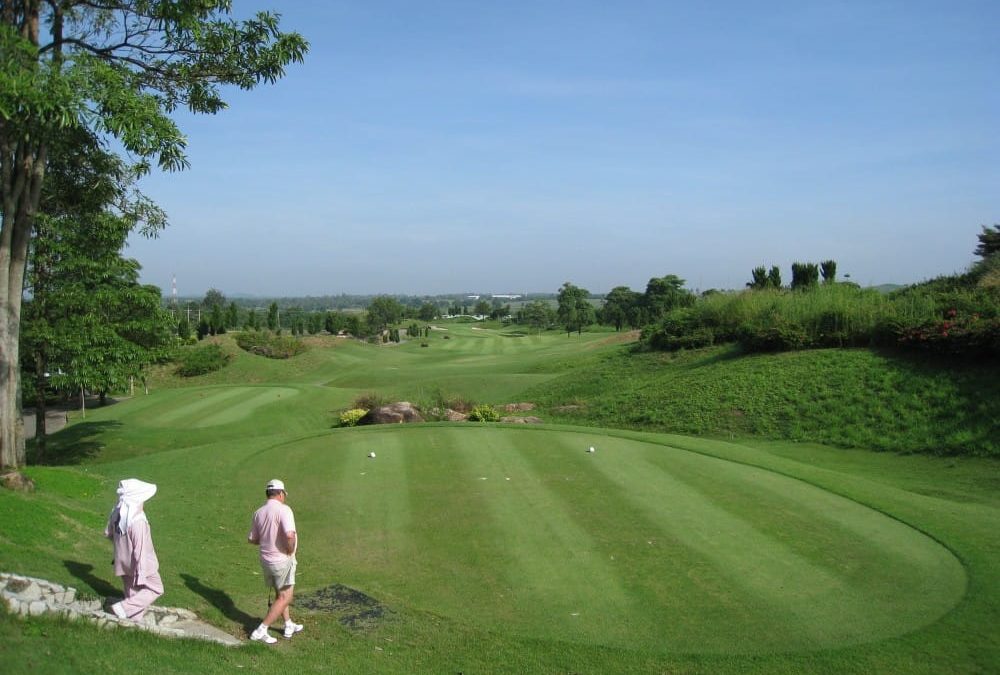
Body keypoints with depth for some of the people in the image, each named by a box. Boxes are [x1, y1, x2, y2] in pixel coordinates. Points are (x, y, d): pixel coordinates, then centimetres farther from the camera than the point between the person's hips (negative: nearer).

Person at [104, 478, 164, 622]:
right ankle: (124, 607, 2)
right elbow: (140, 549, -26)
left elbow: (108, 533, 9)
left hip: (123, 562, 8)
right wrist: (141, 574, -20)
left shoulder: (117, 513, -8)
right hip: (137, 564, -8)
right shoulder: (138, 521, -31)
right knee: (156, 589, 11)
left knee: (132, 594, 20)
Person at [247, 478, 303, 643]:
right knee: (284, 597, 5)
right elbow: (290, 535, -33)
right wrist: (290, 550, -15)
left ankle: (289, 626, 33)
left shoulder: (259, 512, 1)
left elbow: (252, 539, 11)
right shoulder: (284, 509, -20)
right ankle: (261, 631, 3)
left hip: (266, 560, 7)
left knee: (281, 593, 23)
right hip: (282, 560, -7)